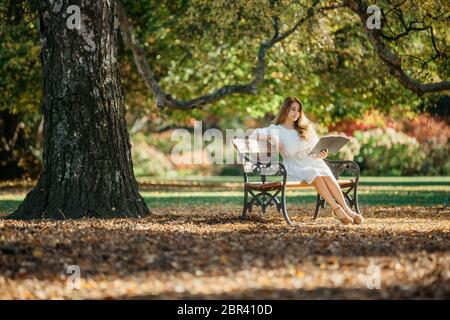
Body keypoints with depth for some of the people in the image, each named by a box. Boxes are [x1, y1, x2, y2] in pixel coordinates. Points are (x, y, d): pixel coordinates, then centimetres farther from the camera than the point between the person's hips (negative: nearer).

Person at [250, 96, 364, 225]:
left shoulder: (305, 128, 19)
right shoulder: (276, 129, 7)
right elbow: (255, 134, -7)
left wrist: (322, 154, -6)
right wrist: (272, 137, -23)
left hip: (313, 163, 3)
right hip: (295, 168, -3)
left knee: (326, 174, -32)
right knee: (314, 174, -36)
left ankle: (346, 208, -40)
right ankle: (336, 209, -39)